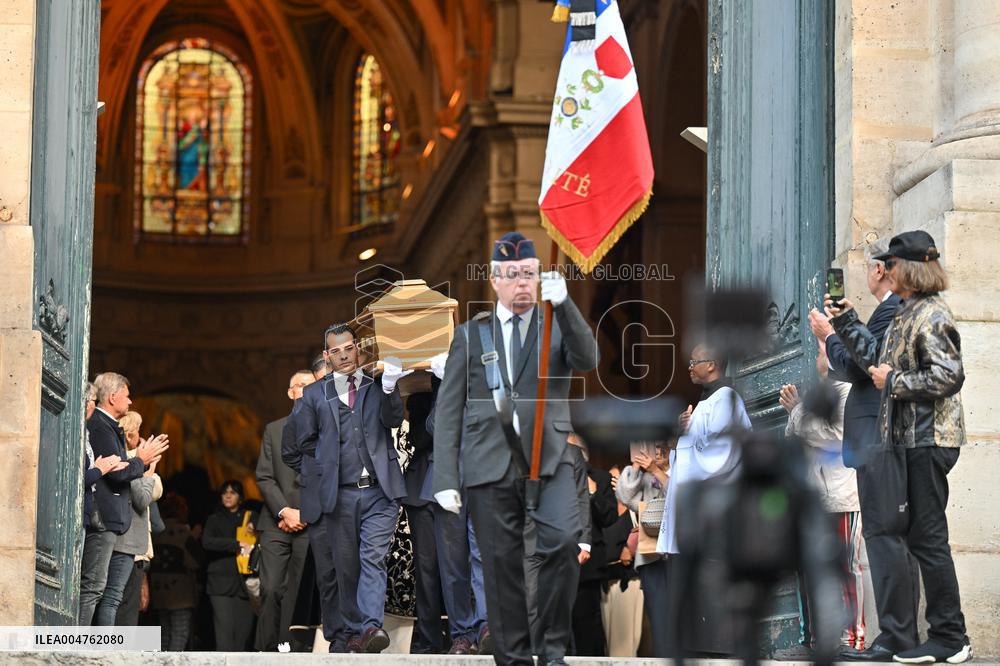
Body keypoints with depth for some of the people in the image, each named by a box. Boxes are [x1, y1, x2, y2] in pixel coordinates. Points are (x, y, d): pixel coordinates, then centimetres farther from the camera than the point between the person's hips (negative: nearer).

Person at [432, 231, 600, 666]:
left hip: (549, 461, -1)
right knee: (502, 566, 1)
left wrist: (563, 304, -21)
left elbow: (587, 360, -9)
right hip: (490, 466, 1)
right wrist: (446, 478, 0)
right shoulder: (470, 335, 14)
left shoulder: (559, 328, 14)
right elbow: (449, 410, 9)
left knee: (563, 540, -23)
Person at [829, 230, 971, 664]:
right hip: (911, 439, 10)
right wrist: (845, 321, 23)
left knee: (928, 538, -8)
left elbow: (947, 376, -22)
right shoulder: (906, 315, 17)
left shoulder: (931, 316, -13)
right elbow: (878, 360, 25)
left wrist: (894, 382, -14)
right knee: (921, 537, 11)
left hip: (928, 440, -10)